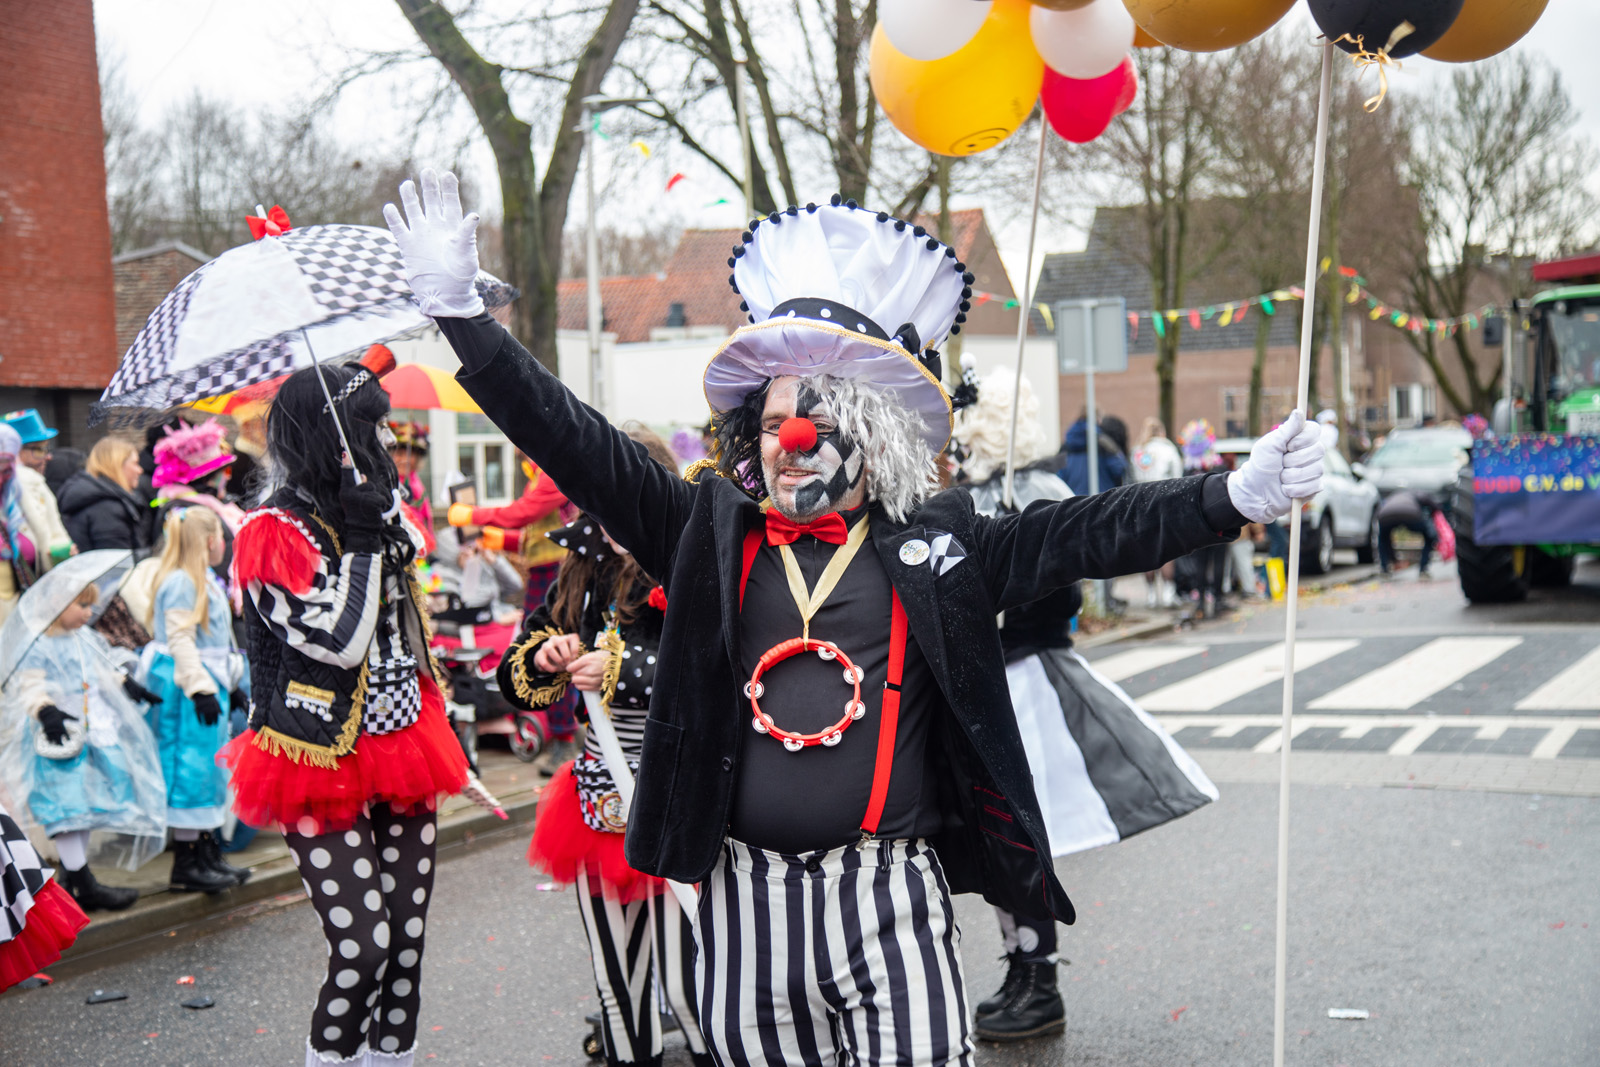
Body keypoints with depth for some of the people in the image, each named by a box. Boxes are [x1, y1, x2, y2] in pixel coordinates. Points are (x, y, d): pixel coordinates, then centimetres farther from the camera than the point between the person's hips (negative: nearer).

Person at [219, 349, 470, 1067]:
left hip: (401, 750, 7)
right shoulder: (273, 534, -12)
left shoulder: (376, 512, 12)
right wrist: (362, 542, -17)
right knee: (364, 944, -12)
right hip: (322, 765, -7)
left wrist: (438, 736, 25)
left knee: (407, 938, 7)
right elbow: (339, 639, -22)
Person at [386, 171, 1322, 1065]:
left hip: (892, 891, -2)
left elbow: (1086, 534, 1)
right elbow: (574, 443, 4)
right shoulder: (708, 532, 7)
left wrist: (1234, 498, -10)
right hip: (747, 895, 2)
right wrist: (458, 307, -2)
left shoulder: (935, 545, 6)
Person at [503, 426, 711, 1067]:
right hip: (599, 799, 6)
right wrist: (546, 659, -9)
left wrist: (623, 667, -25)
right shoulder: (580, 574, 8)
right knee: (615, 981, 15)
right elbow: (519, 681, 12)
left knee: (684, 983, -7)